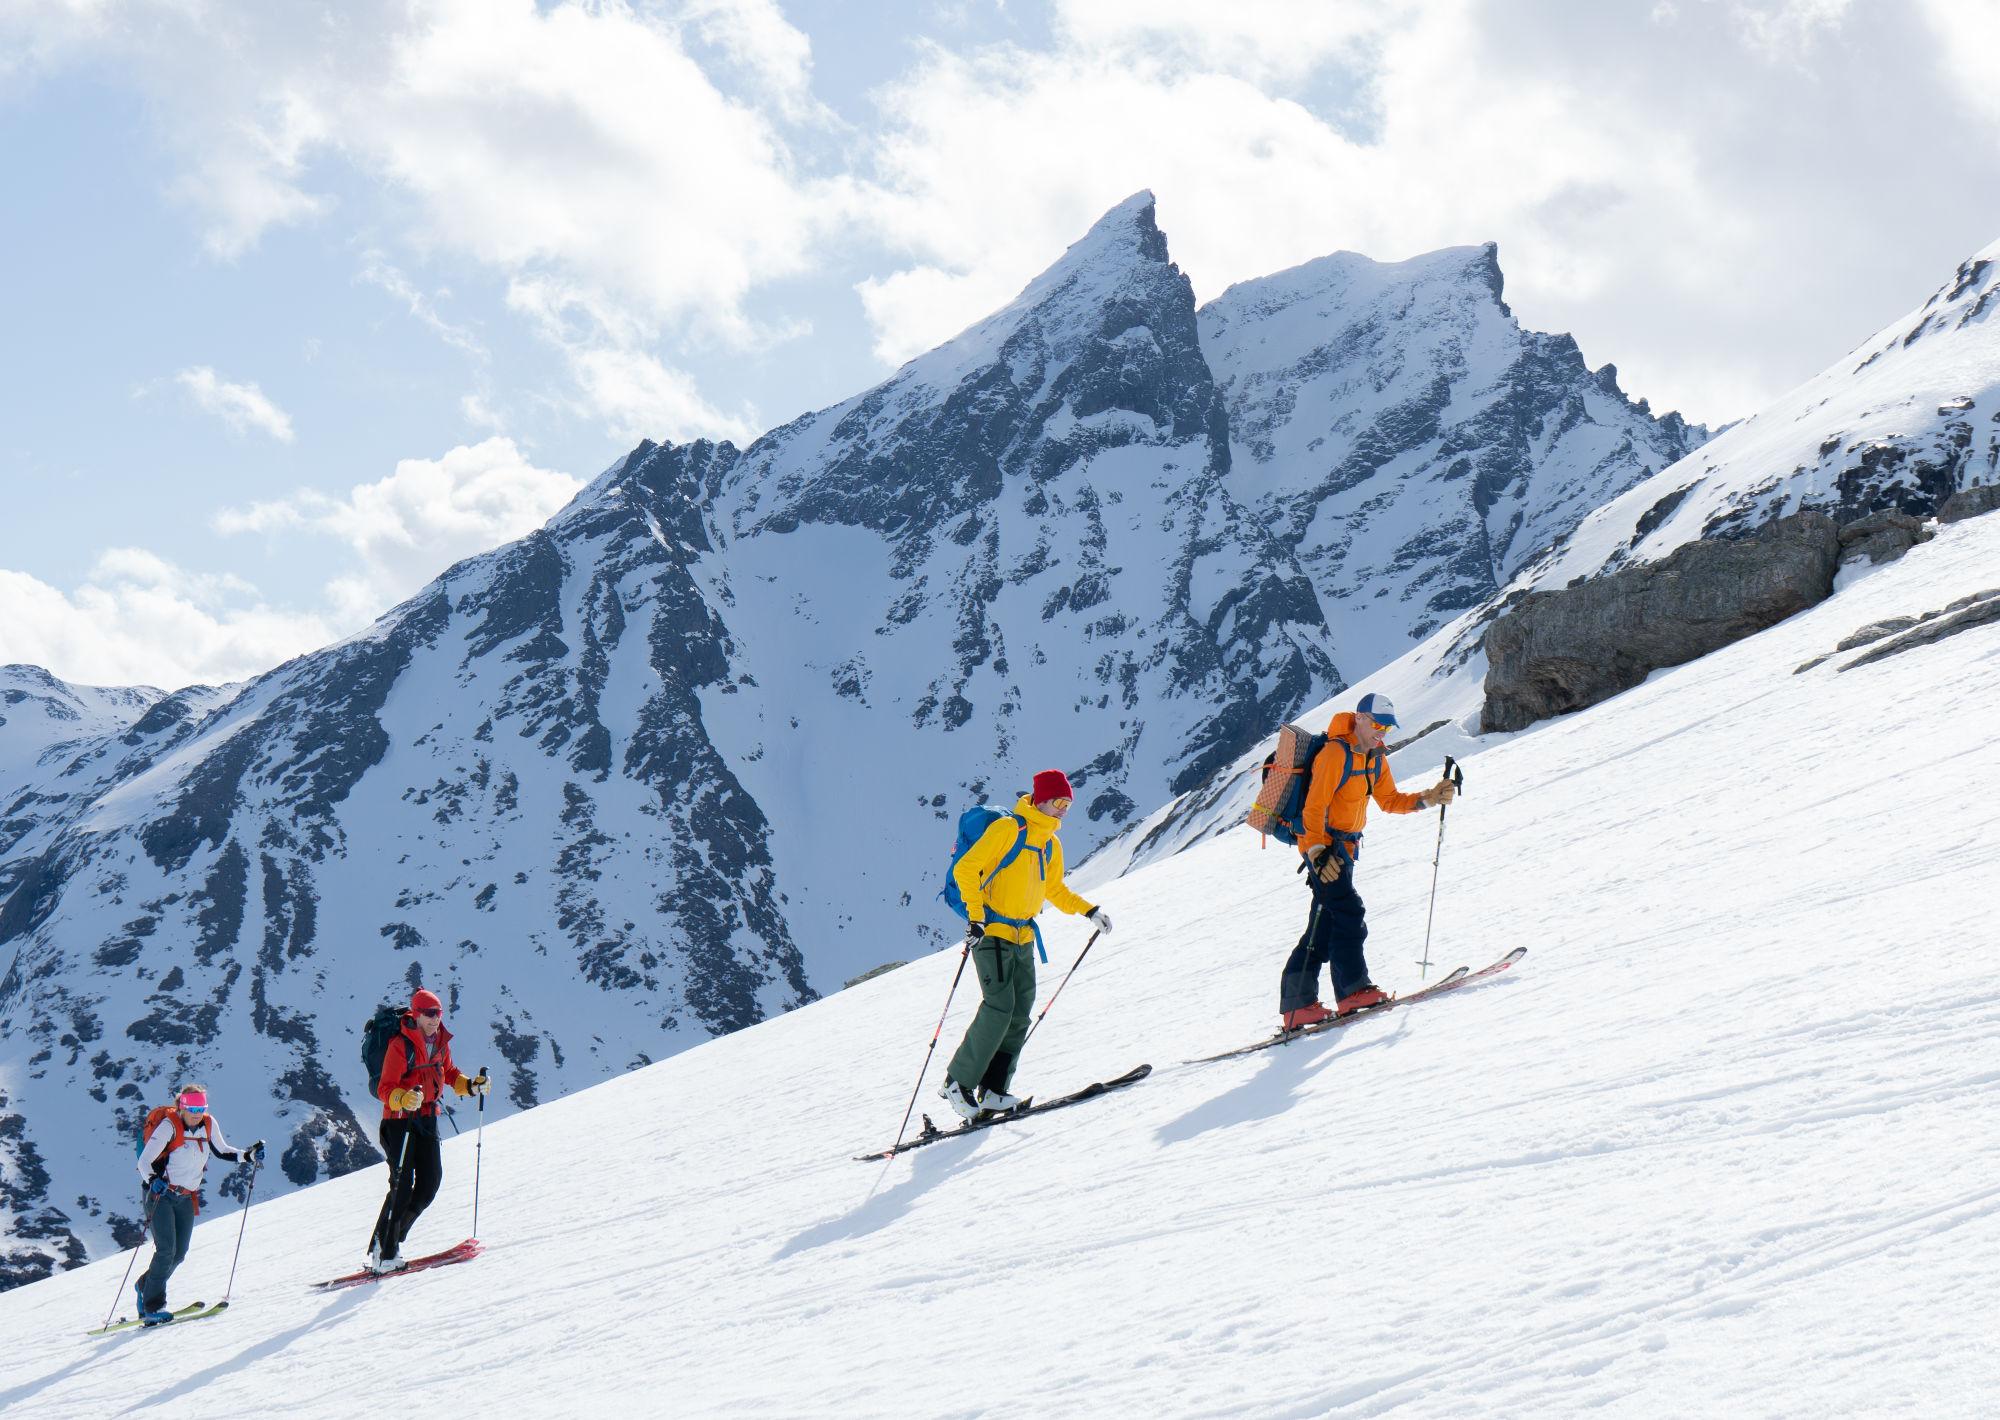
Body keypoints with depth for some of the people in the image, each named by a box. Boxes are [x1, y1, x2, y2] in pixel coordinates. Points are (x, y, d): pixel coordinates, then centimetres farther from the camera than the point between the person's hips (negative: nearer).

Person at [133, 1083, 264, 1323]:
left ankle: (145, 1285, 29)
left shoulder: (209, 1124, -1)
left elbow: (221, 1151, 14)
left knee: (179, 1253, 5)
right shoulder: (168, 1125, -18)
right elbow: (144, 1161, -19)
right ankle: (152, 1307, -9)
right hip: (161, 1194, -6)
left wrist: (248, 1155, -1)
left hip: (187, 1198, 6)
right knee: (166, 1249, -16)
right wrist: (153, 1180, -38)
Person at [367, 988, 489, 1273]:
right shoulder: (400, 1045, -17)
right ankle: (382, 1252, -6)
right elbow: (385, 1089, -21)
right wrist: (405, 1099, -40)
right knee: (402, 1186, -12)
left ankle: (392, 1240, 15)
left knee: (431, 1181, 2)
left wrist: (471, 1085, 7)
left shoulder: (440, 1042, 6)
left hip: (427, 1118, 7)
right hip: (400, 1120, -7)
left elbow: (448, 1073, 23)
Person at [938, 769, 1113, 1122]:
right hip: (992, 932, -8)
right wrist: (975, 918, -23)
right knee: (998, 1009, -16)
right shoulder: (1007, 829, -11)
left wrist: (1089, 911, 20)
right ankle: (958, 1082, -6)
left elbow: (1054, 889, 30)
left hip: (1024, 937, 8)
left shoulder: (1051, 844, 15)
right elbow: (965, 869, -16)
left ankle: (993, 1091, 4)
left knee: (1019, 1016, 1)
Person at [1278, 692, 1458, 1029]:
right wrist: (1318, 853, -33)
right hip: (1321, 845, -10)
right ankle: (1353, 990, -21)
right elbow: (1314, 808, -22)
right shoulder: (1335, 754, -16)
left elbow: (1389, 801, 17)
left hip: (1343, 847, 10)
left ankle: (1298, 1004, 9)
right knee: (1348, 913, -19)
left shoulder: (1376, 759, 12)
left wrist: (1429, 798, 2)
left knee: (1324, 927, 8)